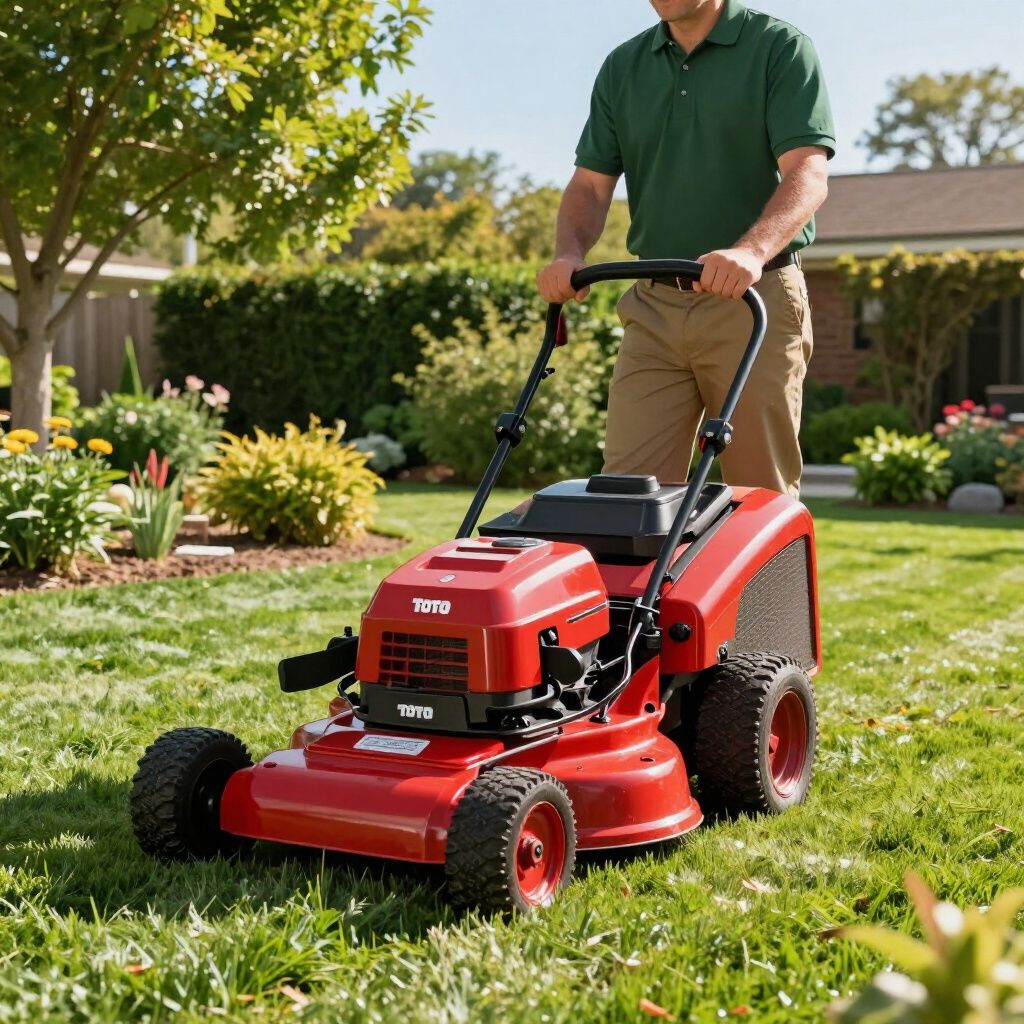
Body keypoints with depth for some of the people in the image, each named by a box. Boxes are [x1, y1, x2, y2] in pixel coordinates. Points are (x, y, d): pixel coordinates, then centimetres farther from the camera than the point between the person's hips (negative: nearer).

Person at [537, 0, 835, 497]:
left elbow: (808, 173, -14)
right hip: (653, 308, 4)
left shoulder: (781, 48, -2)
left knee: (762, 494, 0)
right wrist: (570, 253, -11)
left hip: (754, 301, -4)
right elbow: (591, 182, 10)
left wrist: (751, 251, -33)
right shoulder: (622, 66, 12)